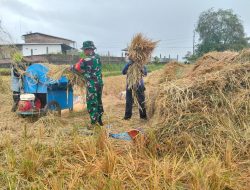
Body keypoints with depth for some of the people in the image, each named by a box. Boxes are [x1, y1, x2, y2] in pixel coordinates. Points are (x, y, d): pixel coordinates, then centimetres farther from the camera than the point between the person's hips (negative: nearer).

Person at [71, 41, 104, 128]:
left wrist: (71, 67, 14)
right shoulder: (97, 57, 7)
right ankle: (99, 120, 27)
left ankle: (94, 122, 7)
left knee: (92, 103, 1)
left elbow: (77, 68, -6)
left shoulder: (87, 60, -16)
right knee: (98, 101, 17)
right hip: (99, 83, 8)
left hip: (92, 85, -8)